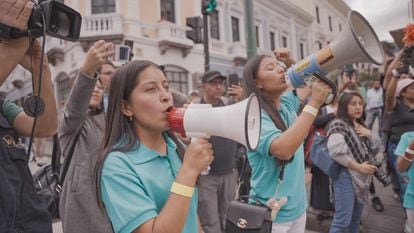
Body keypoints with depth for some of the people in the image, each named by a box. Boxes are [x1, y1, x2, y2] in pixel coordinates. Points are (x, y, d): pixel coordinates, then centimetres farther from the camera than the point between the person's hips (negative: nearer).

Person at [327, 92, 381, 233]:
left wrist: (369, 134, -2)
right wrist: (358, 167, -19)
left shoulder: (360, 126, 14)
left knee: (356, 219, 18)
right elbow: (336, 152, -24)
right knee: (342, 221, -8)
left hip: (362, 178, 9)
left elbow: (377, 148, 17)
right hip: (346, 177, -8)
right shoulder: (338, 124, -12)